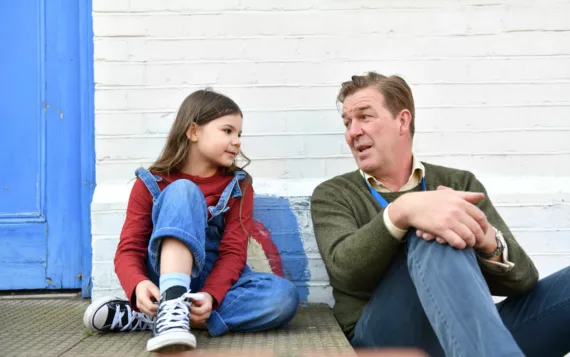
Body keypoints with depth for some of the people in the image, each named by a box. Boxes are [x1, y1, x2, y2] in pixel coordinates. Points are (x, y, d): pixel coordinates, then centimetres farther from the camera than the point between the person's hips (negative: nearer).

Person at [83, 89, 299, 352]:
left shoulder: (238, 186, 2)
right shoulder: (150, 183, -1)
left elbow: (233, 251, -8)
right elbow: (129, 250, -8)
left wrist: (210, 295, -28)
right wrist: (138, 284, -31)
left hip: (215, 279, 3)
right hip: (168, 274, -2)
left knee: (284, 296, -30)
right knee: (183, 191, -24)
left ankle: (148, 318, -30)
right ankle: (172, 307, -43)